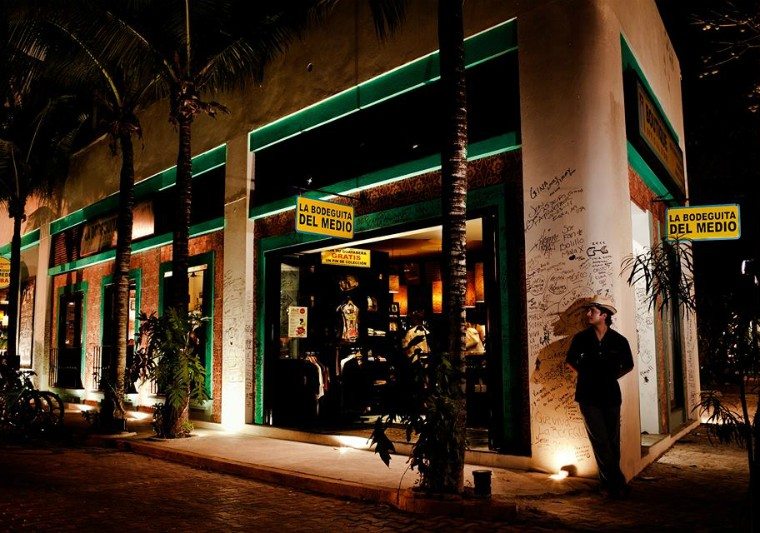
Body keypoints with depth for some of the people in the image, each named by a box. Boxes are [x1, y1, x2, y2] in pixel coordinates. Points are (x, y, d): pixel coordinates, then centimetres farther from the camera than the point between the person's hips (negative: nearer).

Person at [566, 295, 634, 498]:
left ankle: (609, 484, 20)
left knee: (612, 442, 7)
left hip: (611, 396, 1)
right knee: (601, 441, -6)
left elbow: (628, 366, 15)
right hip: (588, 397, -1)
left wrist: (612, 376, 8)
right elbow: (571, 362, 13)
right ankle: (617, 484, 1)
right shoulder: (581, 338, -2)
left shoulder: (619, 341, -2)